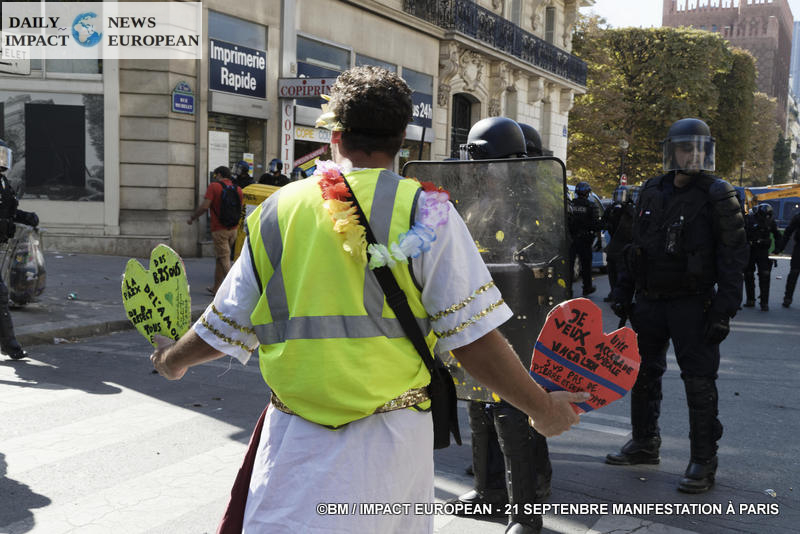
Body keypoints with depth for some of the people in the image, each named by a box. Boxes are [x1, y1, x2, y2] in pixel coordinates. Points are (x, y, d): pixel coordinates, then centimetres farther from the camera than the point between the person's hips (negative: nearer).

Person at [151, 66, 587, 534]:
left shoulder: (275, 211, 3)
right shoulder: (424, 210, -5)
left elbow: (223, 329, 12)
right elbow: (472, 339, -10)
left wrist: (173, 359, 33)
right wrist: (543, 407, 4)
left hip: (297, 440, 1)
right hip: (393, 441, -1)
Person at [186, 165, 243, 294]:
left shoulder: (214, 186, -8)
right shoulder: (238, 189, 8)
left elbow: (204, 206, -15)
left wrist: (192, 217, -2)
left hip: (219, 229, -6)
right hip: (233, 229, 6)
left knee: (225, 260, -6)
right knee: (219, 257, 18)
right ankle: (216, 288, 25)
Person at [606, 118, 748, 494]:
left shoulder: (717, 196, -7)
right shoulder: (651, 192, 8)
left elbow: (733, 256, -10)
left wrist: (724, 309, -17)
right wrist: (623, 292, 12)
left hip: (692, 304, -5)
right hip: (649, 300, 6)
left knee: (699, 381, -2)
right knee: (643, 373, 14)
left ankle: (703, 461, 10)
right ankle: (645, 443, 30)